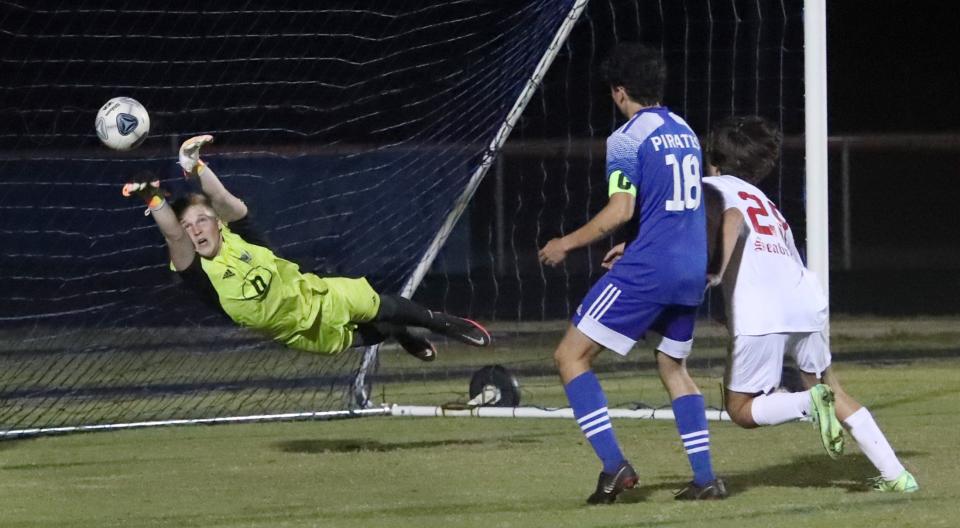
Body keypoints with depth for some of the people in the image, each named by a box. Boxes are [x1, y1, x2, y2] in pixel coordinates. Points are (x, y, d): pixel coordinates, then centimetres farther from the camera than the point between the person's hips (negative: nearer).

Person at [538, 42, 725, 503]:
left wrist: (565, 244, -6)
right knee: (673, 368, 23)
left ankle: (614, 464, -14)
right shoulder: (684, 132, 15)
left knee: (571, 356, -2)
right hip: (693, 270, 8)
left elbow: (620, 211, -18)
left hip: (648, 269, -8)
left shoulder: (626, 140, -10)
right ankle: (706, 478, 14)